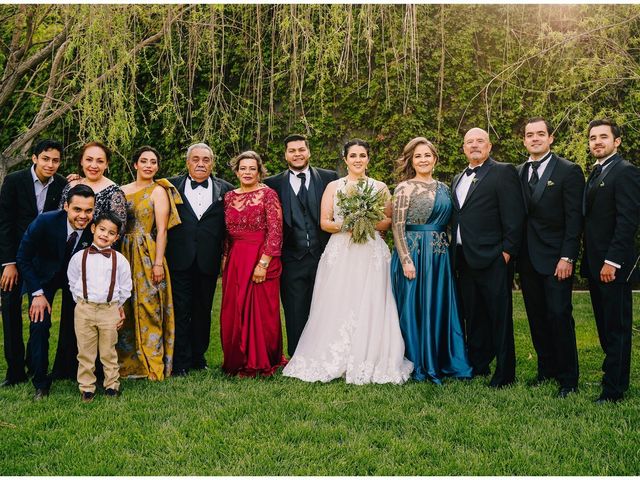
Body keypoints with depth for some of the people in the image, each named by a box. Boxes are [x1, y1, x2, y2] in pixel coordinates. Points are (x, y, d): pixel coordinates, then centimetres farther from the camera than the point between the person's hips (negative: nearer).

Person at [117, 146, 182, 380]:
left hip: (147, 255, -5)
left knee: (147, 308, -3)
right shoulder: (123, 190, 12)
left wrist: (158, 262, -14)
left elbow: (162, 230, -8)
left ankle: (151, 364, 6)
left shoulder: (158, 190, -2)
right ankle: (127, 361, 19)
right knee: (124, 310, 8)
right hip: (124, 254, 5)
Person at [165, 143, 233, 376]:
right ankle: (181, 362, 8)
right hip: (180, 260, -1)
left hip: (208, 262, 1)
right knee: (180, 311, 1)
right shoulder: (172, 186, 5)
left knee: (203, 311, 11)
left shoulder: (225, 189, 6)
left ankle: (198, 357, 23)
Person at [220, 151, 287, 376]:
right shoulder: (229, 197, 10)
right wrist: (225, 260, 8)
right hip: (235, 262, 5)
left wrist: (263, 263, -17)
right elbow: (226, 234, 16)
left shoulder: (268, 194, -6)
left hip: (262, 261, -5)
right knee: (234, 312, 8)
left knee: (261, 312, 0)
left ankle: (261, 363, 15)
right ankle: (238, 361, 22)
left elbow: (275, 232, -11)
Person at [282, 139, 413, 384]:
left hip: (372, 254, 0)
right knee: (337, 307, -4)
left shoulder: (380, 187, 11)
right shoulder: (333, 186, 11)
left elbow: (389, 221, 9)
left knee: (370, 307, -5)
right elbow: (324, 222, 5)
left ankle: (370, 362, 2)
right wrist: (344, 226, -13)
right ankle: (334, 361, 3)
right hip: (340, 253, 0)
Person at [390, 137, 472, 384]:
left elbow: (448, 223, 16)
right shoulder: (405, 187, -5)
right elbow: (397, 226, -10)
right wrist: (406, 260, -16)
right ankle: (417, 365, 12)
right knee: (413, 308, 1)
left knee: (440, 307, 9)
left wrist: (446, 249, 7)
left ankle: (439, 361, 20)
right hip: (413, 253, -5)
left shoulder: (443, 188, 12)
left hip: (440, 256, 6)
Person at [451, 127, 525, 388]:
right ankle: (477, 366, 25)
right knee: (473, 317, 14)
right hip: (464, 259, 7)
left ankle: (505, 373, 8)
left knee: (500, 317, 0)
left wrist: (507, 250, -15)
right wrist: (455, 254, 11)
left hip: (493, 259, -7)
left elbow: (514, 216, -11)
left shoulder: (504, 172, -4)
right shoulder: (458, 179, 18)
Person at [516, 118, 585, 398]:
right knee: (537, 317, 10)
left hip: (555, 259, -5)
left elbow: (574, 219, -8)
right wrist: (514, 252, 2)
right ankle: (547, 369, 22)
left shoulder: (569, 171, -4)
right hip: (528, 259, 5)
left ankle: (568, 378, 5)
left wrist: (567, 258, -15)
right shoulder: (518, 173, 11)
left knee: (559, 316, -5)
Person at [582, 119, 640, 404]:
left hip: (614, 266, -9)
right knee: (604, 326, 13)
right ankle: (614, 377, 23)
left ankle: (613, 391, 4)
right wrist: (589, 261, 13)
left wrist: (612, 261, -21)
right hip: (595, 265, 9)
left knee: (617, 329, -2)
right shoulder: (596, 174, 18)